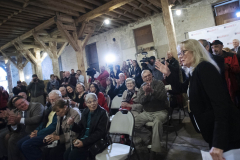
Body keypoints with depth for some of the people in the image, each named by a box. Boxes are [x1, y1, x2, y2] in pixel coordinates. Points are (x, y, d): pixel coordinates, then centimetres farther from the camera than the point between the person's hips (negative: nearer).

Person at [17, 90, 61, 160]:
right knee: (20, 143, 1)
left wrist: (38, 134, -14)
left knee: (26, 145, -19)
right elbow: (44, 121, 18)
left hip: (51, 134, -9)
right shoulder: (50, 108, 14)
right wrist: (36, 130, 0)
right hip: (43, 131, 9)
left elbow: (54, 126, -19)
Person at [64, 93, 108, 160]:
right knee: (66, 153, -14)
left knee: (73, 154, -21)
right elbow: (80, 128, 11)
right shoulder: (85, 111, 8)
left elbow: (100, 133, -15)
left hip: (95, 142, -5)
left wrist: (84, 142, -19)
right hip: (82, 139, 6)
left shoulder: (102, 113, -10)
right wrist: (72, 124, -10)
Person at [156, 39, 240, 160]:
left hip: (224, 132, -10)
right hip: (214, 130, 10)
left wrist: (218, 143, -33)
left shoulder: (204, 68, -21)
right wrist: (168, 74, 11)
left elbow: (220, 103, -30)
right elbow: (182, 88, 23)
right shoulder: (196, 71, 9)